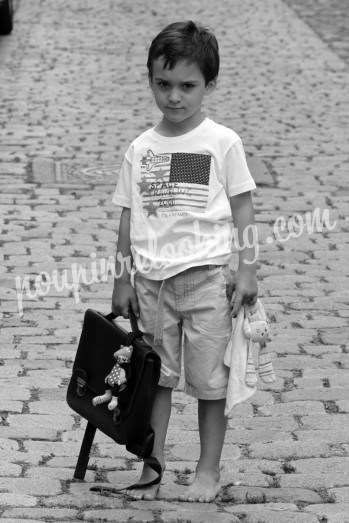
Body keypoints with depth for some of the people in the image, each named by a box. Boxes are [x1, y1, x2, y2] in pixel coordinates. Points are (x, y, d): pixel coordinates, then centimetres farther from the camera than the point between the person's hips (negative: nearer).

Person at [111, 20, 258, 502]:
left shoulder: (222, 143, -2)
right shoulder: (141, 149, 6)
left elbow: (242, 209, 1)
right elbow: (129, 217, 10)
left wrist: (247, 270, -5)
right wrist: (122, 280, 8)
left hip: (206, 276, -3)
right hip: (152, 279, 3)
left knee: (209, 377, 4)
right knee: (157, 376, 9)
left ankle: (209, 470, 16)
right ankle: (152, 467, 17)